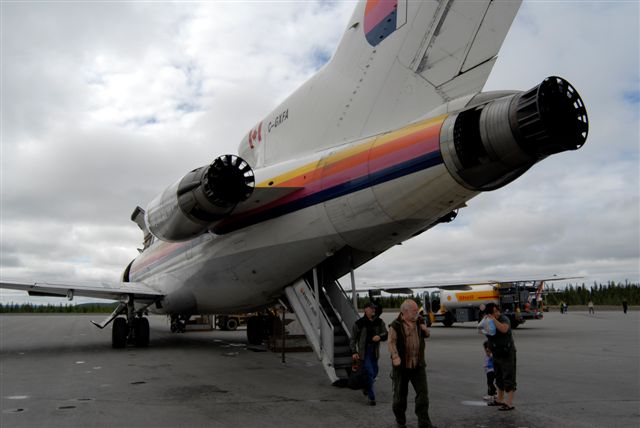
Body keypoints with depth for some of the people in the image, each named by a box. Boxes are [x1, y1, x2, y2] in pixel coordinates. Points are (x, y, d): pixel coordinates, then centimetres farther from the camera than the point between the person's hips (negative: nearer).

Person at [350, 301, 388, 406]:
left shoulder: (379, 322, 2)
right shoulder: (359, 323, -8)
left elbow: (386, 334, 1)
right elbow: (353, 338, -3)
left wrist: (380, 336, -22)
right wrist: (354, 352, -10)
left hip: (374, 351, 5)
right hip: (364, 351, -5)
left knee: (374, 373, 17)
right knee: (369, 373, -9)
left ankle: (366, 388, 45)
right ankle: (371, 397, 1)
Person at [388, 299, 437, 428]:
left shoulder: (419, 322, 8)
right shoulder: (396, 326, -11)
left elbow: (426, 335, 24)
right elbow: (391, 342, -22)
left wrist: (426, 330, 1)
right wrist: (395, 356, -39)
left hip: (418, 365, 4)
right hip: (401, 366, -4)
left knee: (423, 392, -1)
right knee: (400, 394, 7)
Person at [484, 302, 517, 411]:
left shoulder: (504, 319, -17)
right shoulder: (490, 321, 7)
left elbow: (504, 329, -37)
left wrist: (494, 319, -32)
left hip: (507, 354, -9)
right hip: (497, 354, 9)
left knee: (508, 378, -5)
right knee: (499, 378, 19)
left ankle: (509, 403, -2)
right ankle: (500, 400, 32)